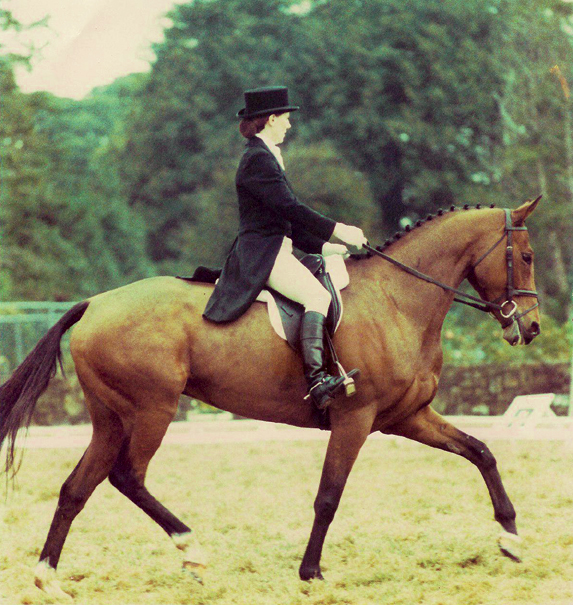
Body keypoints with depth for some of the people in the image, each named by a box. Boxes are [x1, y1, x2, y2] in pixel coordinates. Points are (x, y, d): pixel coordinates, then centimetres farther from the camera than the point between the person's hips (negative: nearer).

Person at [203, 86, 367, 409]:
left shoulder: (266, 157, 22)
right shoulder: (258, 159, -11)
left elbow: (286, 218, 24)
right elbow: (290, 208, -19)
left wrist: (322, 246, 18)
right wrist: (338, 230, -16)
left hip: (274, 252, 11)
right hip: (262, 253, -11)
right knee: (317, 294, -27)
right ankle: (315, 379, -39)